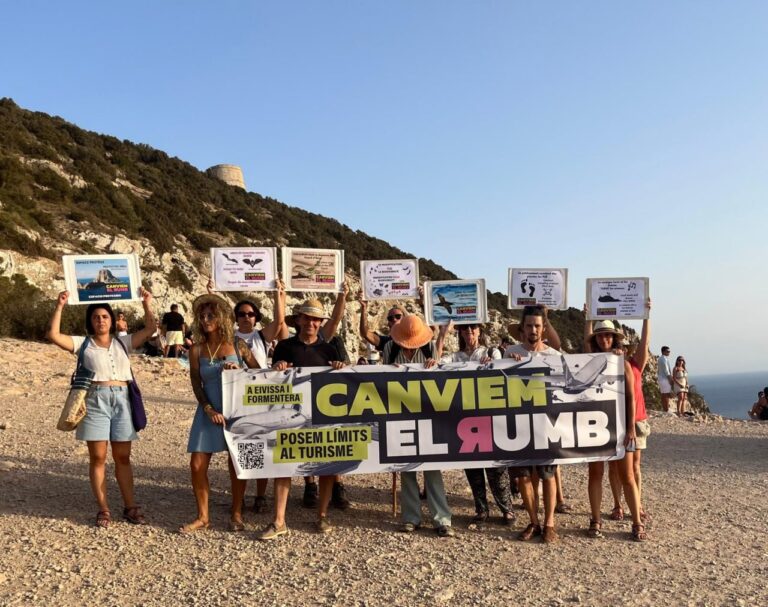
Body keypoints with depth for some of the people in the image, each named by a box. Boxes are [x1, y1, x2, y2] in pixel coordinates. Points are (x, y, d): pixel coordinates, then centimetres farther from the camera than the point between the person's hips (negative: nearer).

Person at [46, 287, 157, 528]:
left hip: (122, 400, 2)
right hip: (96, 400, -2)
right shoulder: (83, 343, 6)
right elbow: (53, 334, -5)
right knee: (98, 458, 2)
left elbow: (150, 328, 9)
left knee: (123, 457, 7)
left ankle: (130, 507, 13)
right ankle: (103, 509, 10)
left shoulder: (123, 342, 13)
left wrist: (146, 304, 2)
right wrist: (59, 307, -10)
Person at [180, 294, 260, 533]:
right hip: (209, 412, 2)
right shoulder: (197, 349, 2)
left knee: (236, 462, 5)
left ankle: (236, 513, 21)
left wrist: (239, 370, -18)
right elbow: (196, 384, -1)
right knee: (197, 465, -1)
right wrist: (209, 410, -12)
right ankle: (203, 517, 15)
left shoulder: (237, 345, -2)